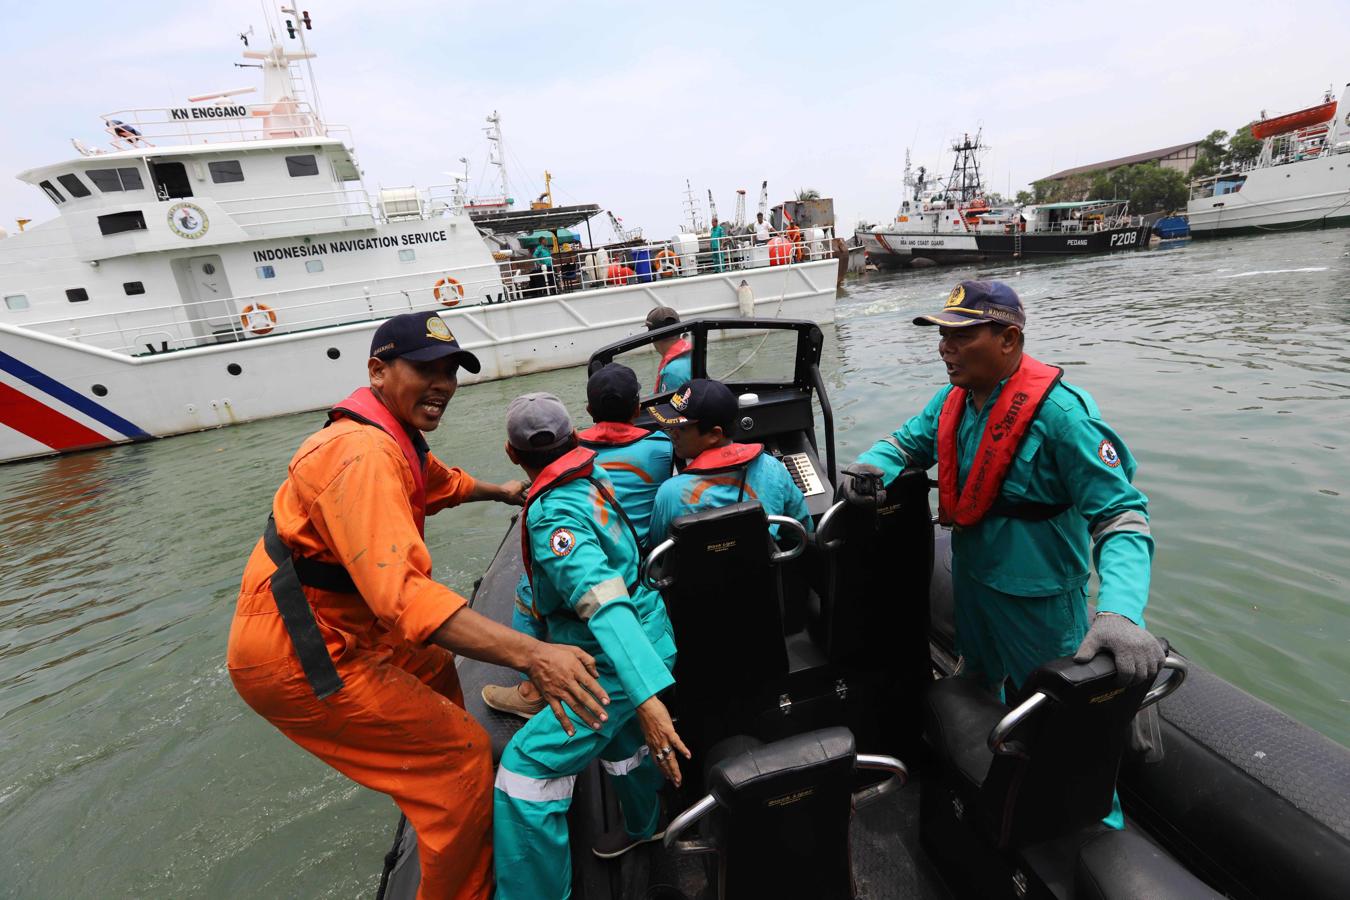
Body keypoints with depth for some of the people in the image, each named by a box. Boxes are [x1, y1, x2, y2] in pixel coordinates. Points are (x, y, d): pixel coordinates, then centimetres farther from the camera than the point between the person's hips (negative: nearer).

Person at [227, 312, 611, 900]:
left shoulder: (393, 437, 6)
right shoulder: (360, 452, -27)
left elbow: (440, 482, 30)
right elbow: (401, 592, -40)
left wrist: (501, 492, 41)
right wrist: (530, 654, -45)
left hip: (336, 629, 10)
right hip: (295, 656, -10)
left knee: (433, 668, 28)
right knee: (463, 754, -6)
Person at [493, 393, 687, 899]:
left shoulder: (553, 515, -25)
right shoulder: (595, 474, -3)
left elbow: (605, 606, -37)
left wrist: (647, 697, -43)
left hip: (615, 665, -9)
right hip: (644, 640, 9)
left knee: (527, 768, -4)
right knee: (621, 737, 31)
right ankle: (643, 826, 56)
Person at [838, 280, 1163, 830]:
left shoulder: (1058, 411, -27)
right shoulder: (954, 400, -5)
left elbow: (1121, 516, -28)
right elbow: (904, 443, 9)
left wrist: (1120, 613, -42)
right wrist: (872, 467, -15)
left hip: (1039, 599, -7)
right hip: (972, 580, 8)